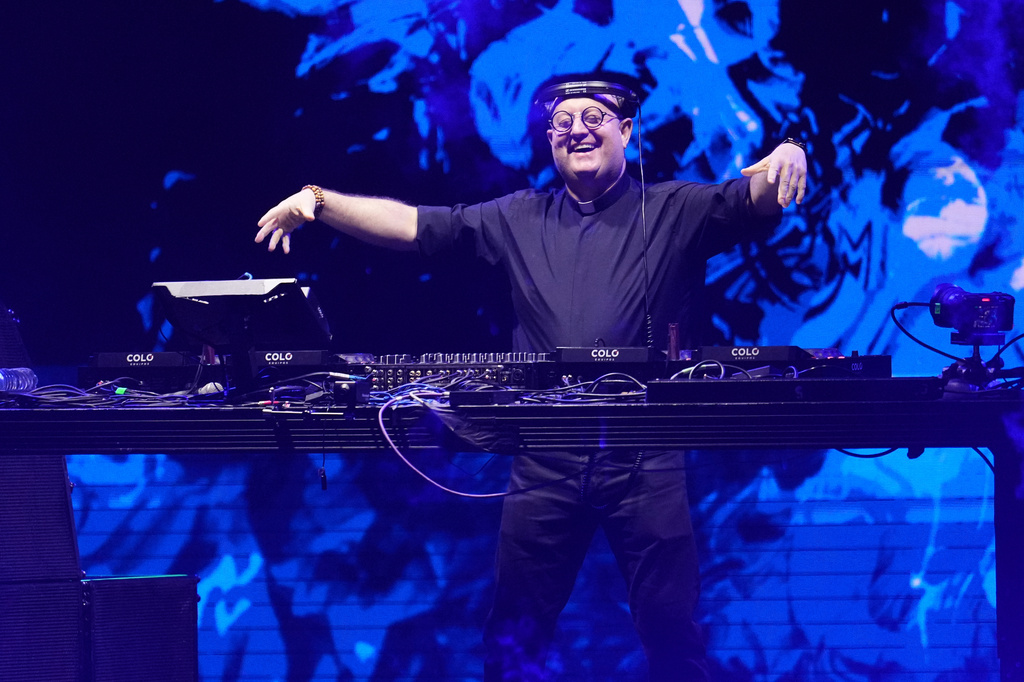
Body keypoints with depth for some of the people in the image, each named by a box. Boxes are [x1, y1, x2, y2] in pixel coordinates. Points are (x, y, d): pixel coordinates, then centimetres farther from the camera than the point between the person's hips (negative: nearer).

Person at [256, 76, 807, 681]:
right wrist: (318, 201, 1)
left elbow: (756, 202, -10)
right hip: (545, 464, 3)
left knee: (672, 631, -3)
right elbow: (415, 226, 12)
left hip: (645, 464, -3)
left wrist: (787, 157, -33)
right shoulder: (519, 220, 16)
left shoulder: (676, 212, 5)